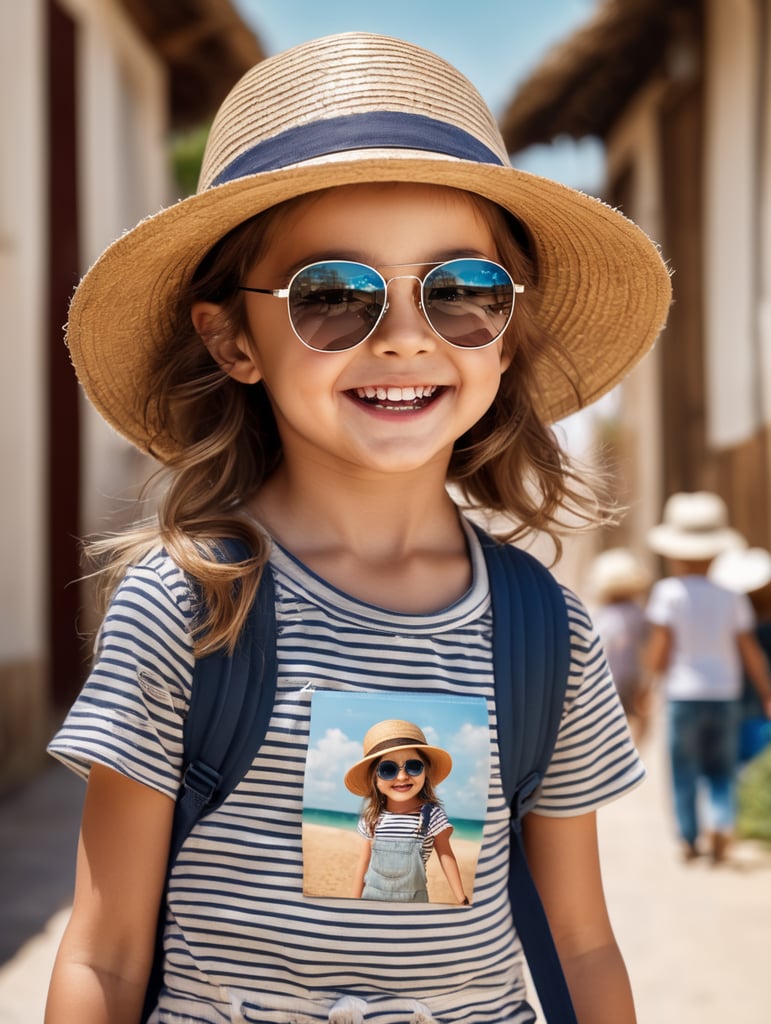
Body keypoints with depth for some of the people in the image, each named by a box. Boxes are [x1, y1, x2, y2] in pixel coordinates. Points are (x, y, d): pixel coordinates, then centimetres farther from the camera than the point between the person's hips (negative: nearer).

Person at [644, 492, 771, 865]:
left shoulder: (668, 592, -6)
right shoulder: (731, 597, 2)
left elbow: (660, 649, -8)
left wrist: (652, 671, 13)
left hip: (683, 694, -2)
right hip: (724, 694, 2)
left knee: (684, 772, 7)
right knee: (722, 770, 10)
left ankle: (689, 838, 9)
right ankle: (721, 824, -11)